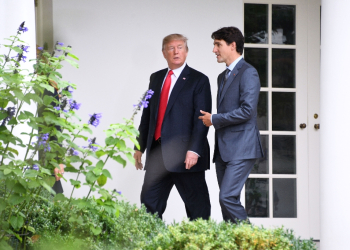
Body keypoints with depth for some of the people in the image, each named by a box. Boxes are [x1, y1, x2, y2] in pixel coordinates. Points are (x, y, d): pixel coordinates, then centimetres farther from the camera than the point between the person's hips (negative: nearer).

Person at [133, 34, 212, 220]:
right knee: (149, 205, 5)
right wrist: (140, 147, 14)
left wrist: (194, 150, -19)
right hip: (157, 154, 6)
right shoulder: (156, 78, 17)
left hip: (185, 155, -6)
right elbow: (147, 114, 19)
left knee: (197, 207, -1)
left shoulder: (198, 80, -1)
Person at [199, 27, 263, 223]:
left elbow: (247, 110, -18)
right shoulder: (223, 77, 21)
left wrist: (214, 119, -10)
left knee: (228, 197, -19)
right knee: (227, 201, 6)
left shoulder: (248, 73, -8)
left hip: (241, 148, -9)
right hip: (224, 149, 9)